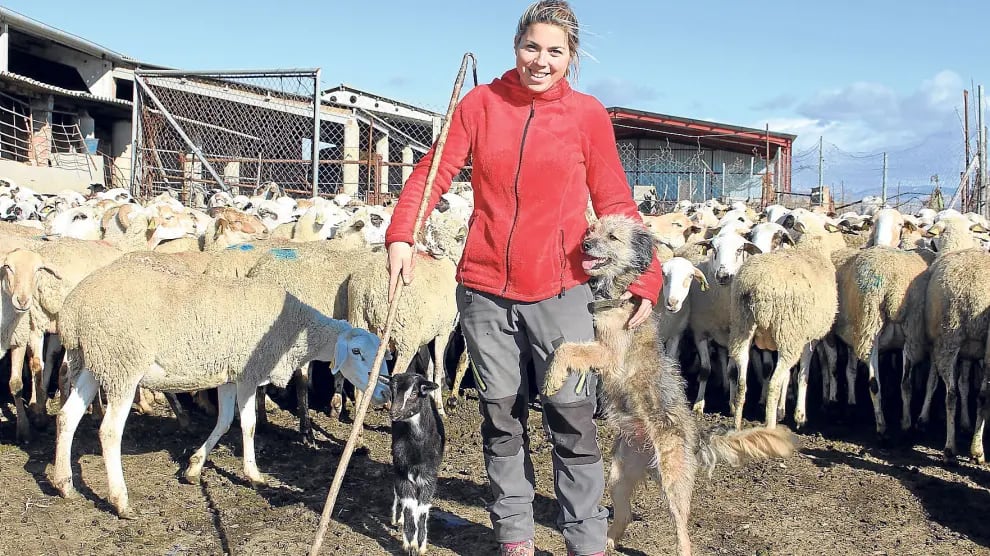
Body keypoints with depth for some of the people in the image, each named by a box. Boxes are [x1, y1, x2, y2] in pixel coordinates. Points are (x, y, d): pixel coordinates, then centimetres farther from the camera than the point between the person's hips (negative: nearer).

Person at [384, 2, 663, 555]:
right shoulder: (481, 103, 3)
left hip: (562, 292, -1)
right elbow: (434, 171, -1)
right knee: (502, 420, 11)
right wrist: (402, 237, -17)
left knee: (574, 421, 0)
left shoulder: (589, 114, 2)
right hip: (486, 291, 2)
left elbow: (616, 204, 4)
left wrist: (644, 278, -3)